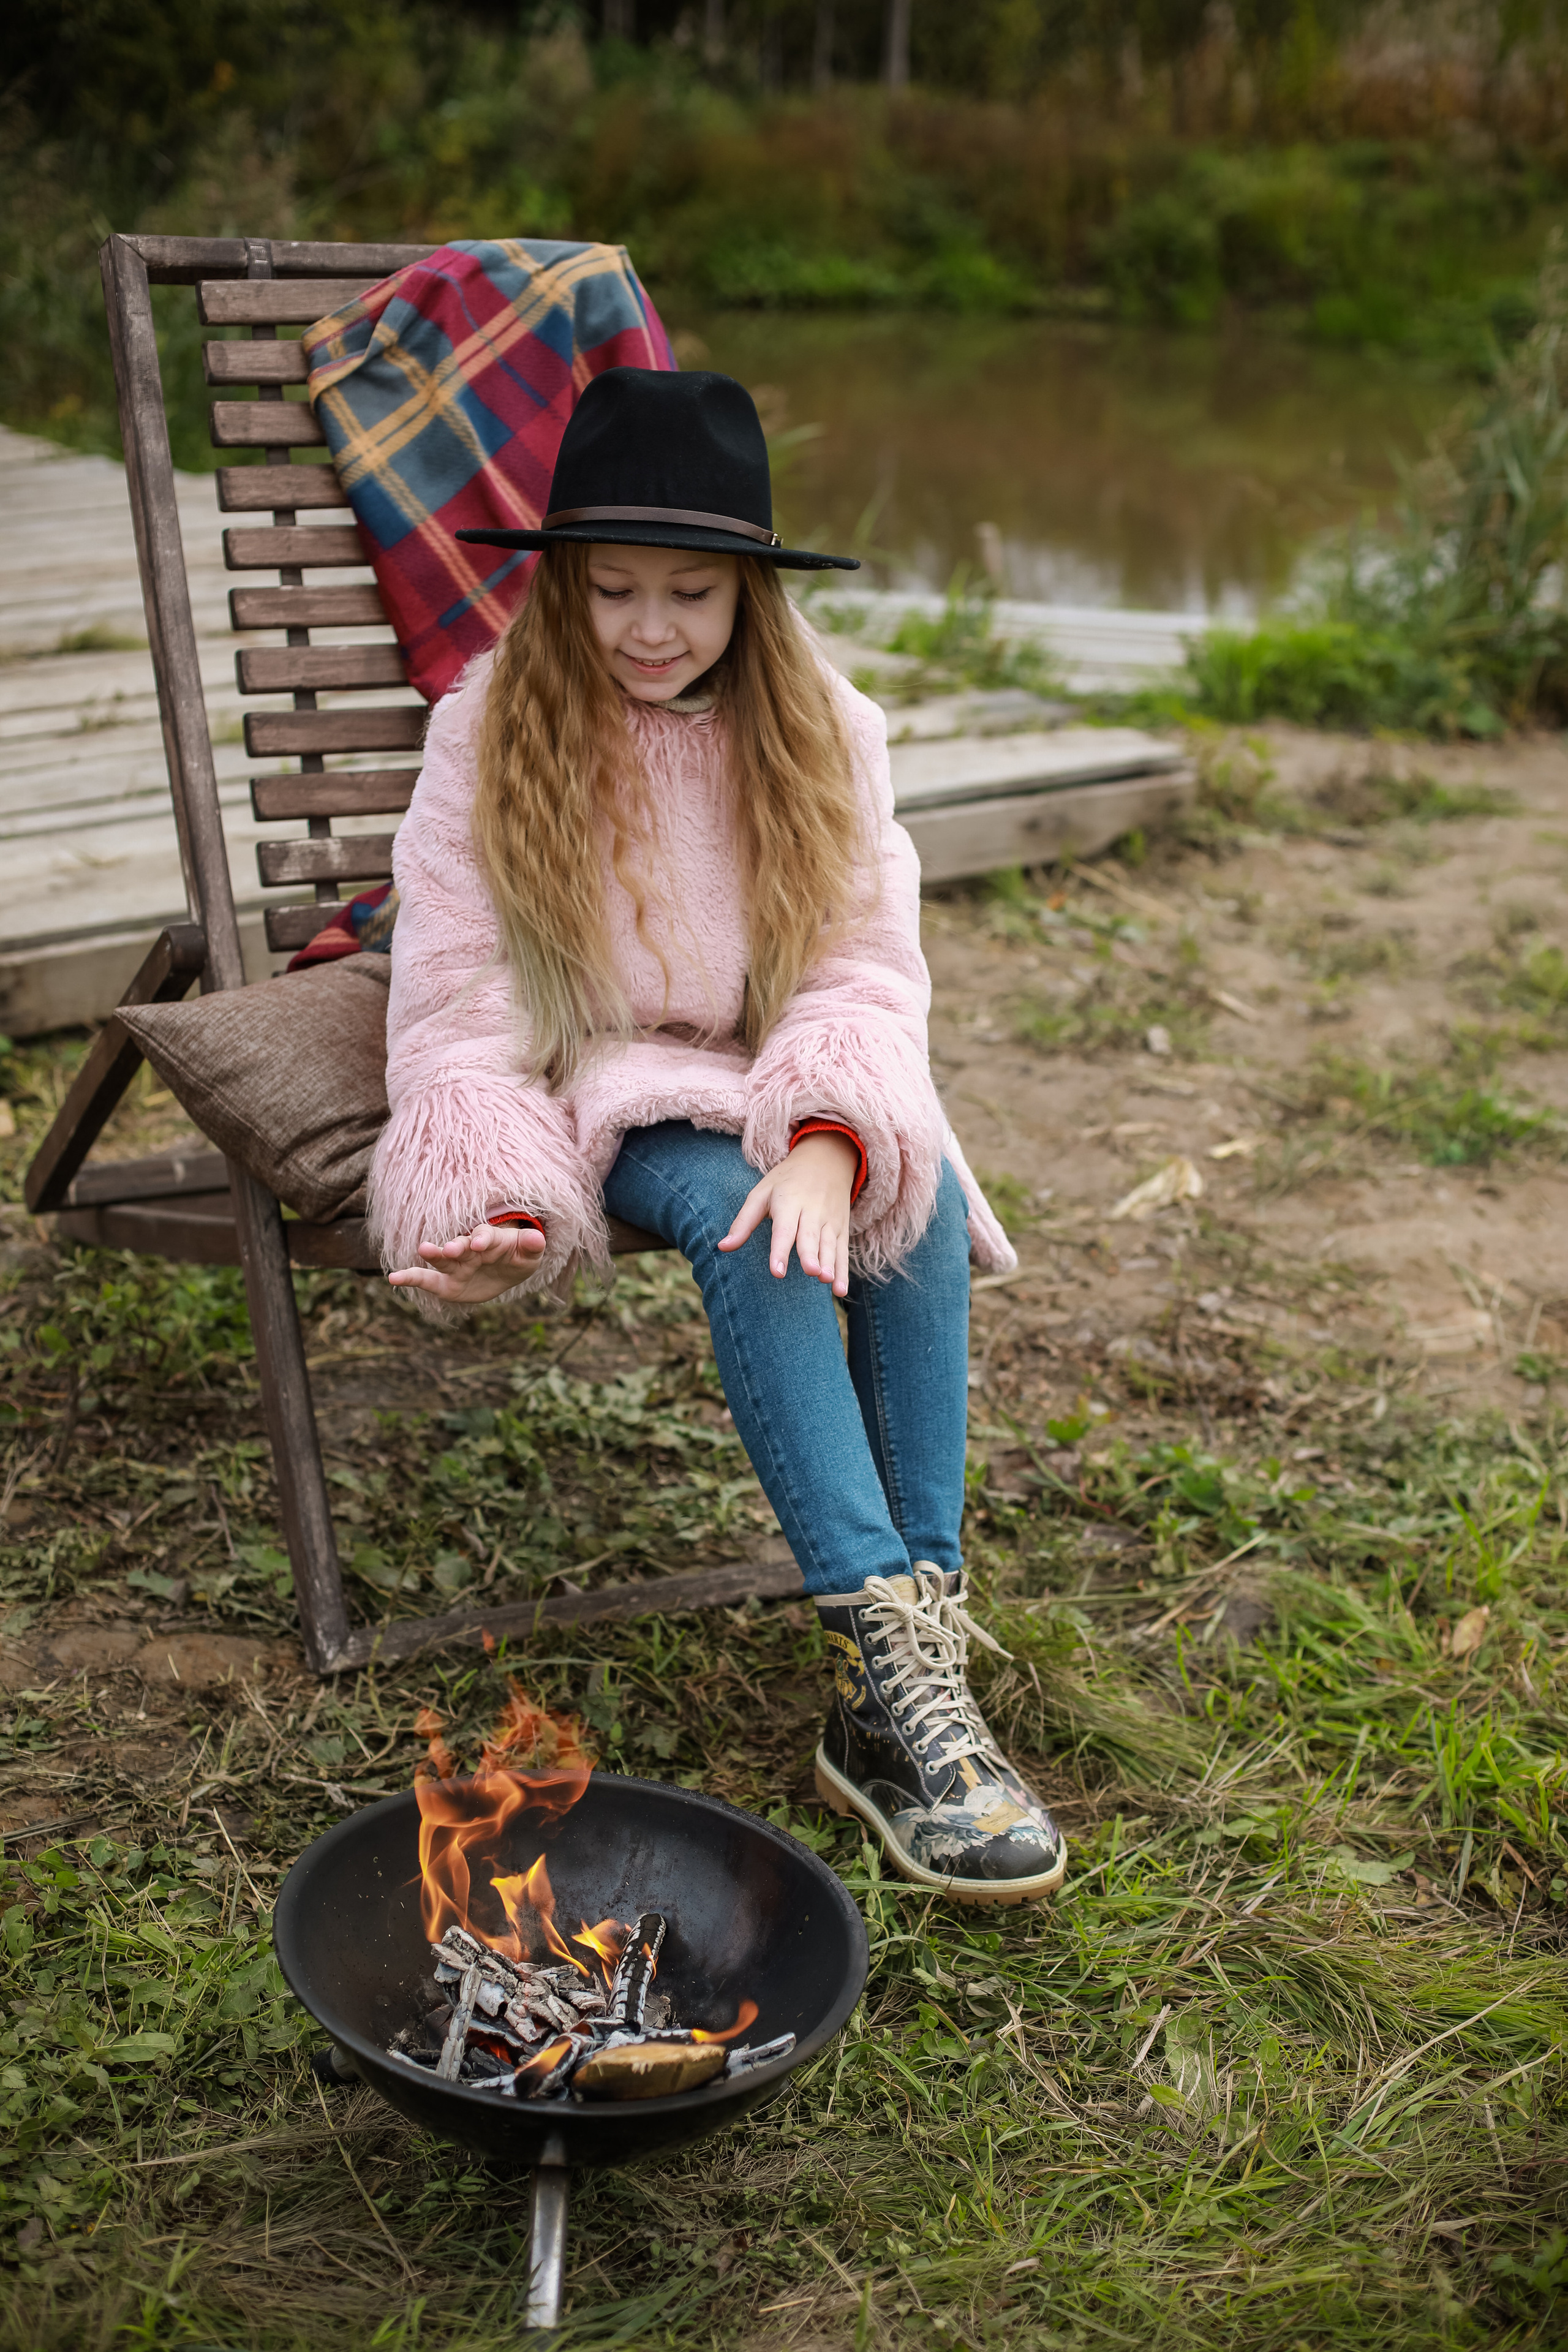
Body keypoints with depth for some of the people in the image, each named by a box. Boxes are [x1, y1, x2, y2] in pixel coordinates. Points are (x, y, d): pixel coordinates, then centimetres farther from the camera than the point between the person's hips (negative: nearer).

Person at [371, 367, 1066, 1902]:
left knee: (918, 1191, -29)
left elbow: (867, 969, -6)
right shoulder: (491, 729, -5)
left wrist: (827, 1139, -28)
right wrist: (493, 1200, -26)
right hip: (595, 1091, -2)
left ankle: (906, 1675, -31)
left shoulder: (824, 733, 1)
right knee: (733, 1216, -34)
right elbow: (459, 999, -8)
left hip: (781, 1087, 3)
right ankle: (887, 1650, -36)